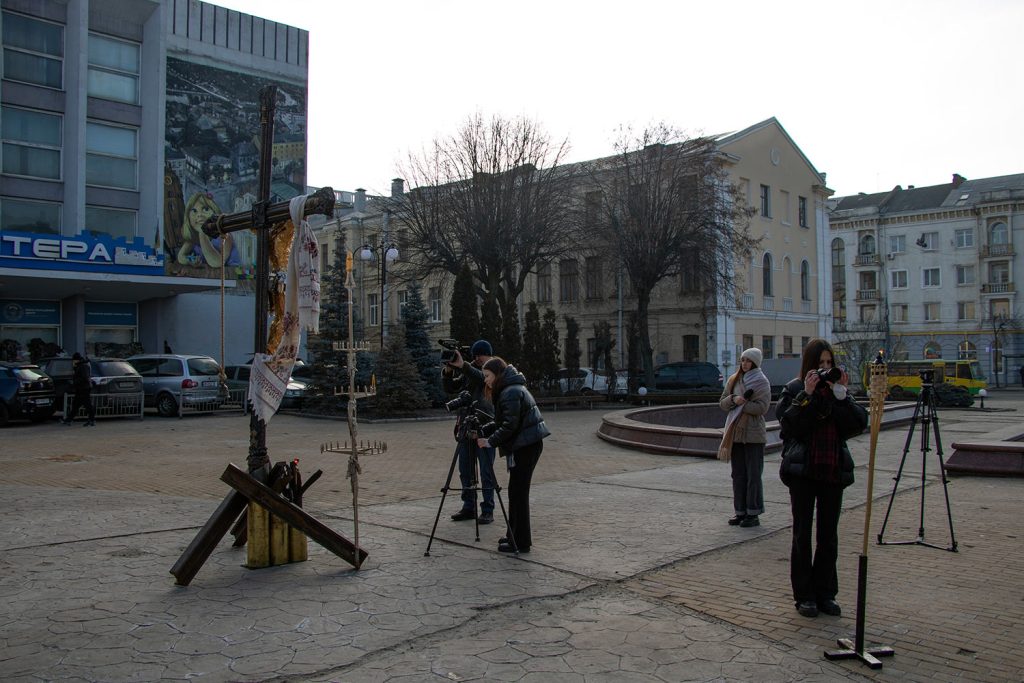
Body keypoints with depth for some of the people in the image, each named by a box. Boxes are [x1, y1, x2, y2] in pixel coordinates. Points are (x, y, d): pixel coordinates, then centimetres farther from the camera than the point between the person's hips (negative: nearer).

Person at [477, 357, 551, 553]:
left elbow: (510, 425, -21)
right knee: (517, 491, 14)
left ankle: (520, 543, 0)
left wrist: (491, 441, -16)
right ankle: (515, 535, 23)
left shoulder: (511, 393, -15)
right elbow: (501, 422, 18)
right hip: (529, 444, 10)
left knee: (518, 492, -5)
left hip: (525, 446, -10)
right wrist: (482, 430, 6)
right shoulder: (506, 390, 17)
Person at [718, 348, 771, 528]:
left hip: (753, 434, -6)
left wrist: (740, 405, -13)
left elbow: (762, 407, -15)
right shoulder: (733, 380, 12)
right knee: (738, 474, 9)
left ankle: (754, 514, 4)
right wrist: (733, 399, -10)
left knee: (753, 474, -2)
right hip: (735, 433, 6)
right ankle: (741, 511, 17)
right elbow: (722, 403, 10)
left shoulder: (761, 381, -4)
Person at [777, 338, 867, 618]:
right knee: (802, 533, 3)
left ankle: (825, 593, 20)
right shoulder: (794, 390, -1)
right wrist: (806, 395, -20)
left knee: (829, 534, 9)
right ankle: (804, 595, 12)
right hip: (802, 471, -3)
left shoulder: (838, 389, 9)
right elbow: (788, 426, -15)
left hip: (833, 471, 3)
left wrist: (841, 394, -12)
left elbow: (858, 425, -4)